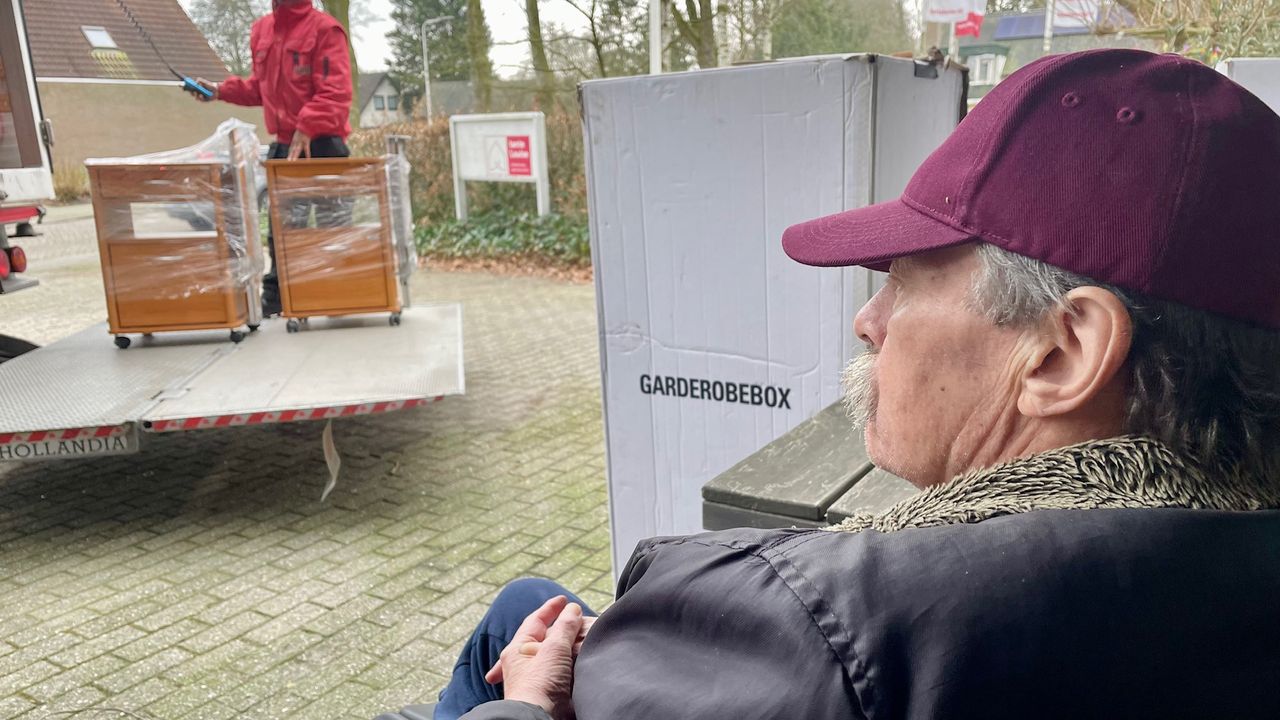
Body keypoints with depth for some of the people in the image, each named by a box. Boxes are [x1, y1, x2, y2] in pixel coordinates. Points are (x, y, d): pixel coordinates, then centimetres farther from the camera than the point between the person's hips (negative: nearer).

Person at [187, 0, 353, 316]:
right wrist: (221, 90, 10)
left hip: (322, 144, -6)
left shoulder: (324, 28, -7)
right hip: (283, 146, 6)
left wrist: (307, 127, -24)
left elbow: (335, 91, -15)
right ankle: (275, 296, 14)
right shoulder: (261, 29, 14)